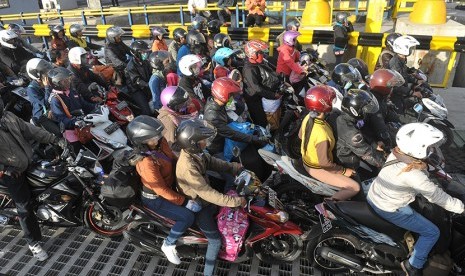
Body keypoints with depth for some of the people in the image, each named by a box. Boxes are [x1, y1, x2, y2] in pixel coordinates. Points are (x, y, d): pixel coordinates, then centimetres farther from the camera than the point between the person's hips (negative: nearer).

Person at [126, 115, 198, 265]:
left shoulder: (160, 143, -12)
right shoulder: (146, 162, -35)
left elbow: (174, 160, 4)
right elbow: (161, 190, -29)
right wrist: (184, 202, -25)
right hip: (155, 198, -8)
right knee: (188, 217, -19)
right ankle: (168, 245, 6)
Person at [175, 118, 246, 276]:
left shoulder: (196, 153, -8)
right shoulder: (188, 166, -36)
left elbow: (215, 164, 0)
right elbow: (207, 193, -36)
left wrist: (239, 169, -10)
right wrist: (236, 201, -34)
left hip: (203, 197, 9)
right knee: (215, 240, -5)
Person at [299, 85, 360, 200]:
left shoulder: (307, 118, -14)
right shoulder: (322, 134, -38)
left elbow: (301, 136, 4)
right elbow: (324, 162, -28)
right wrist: (343, 171, -14)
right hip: (317, 168, -8)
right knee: (355, 187, -4)